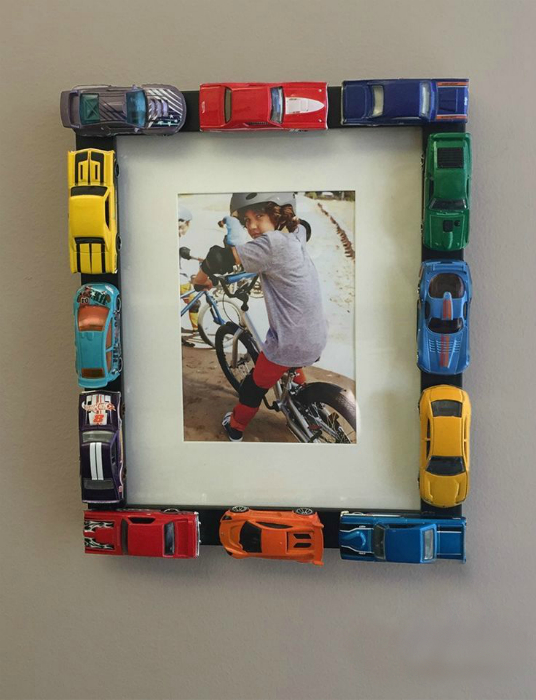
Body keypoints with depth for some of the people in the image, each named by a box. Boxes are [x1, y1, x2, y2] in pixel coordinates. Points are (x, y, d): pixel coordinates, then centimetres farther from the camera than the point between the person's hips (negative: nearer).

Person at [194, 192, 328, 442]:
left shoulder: (272, 243, -22)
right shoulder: (296, 235, 3)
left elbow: (220, 258, -25)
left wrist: (200, 279, -5)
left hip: (290, 343, -7)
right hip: (317, 339, 7)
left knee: (255, 385, 18)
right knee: (292, 368, 38)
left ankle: (235, 427, 39)